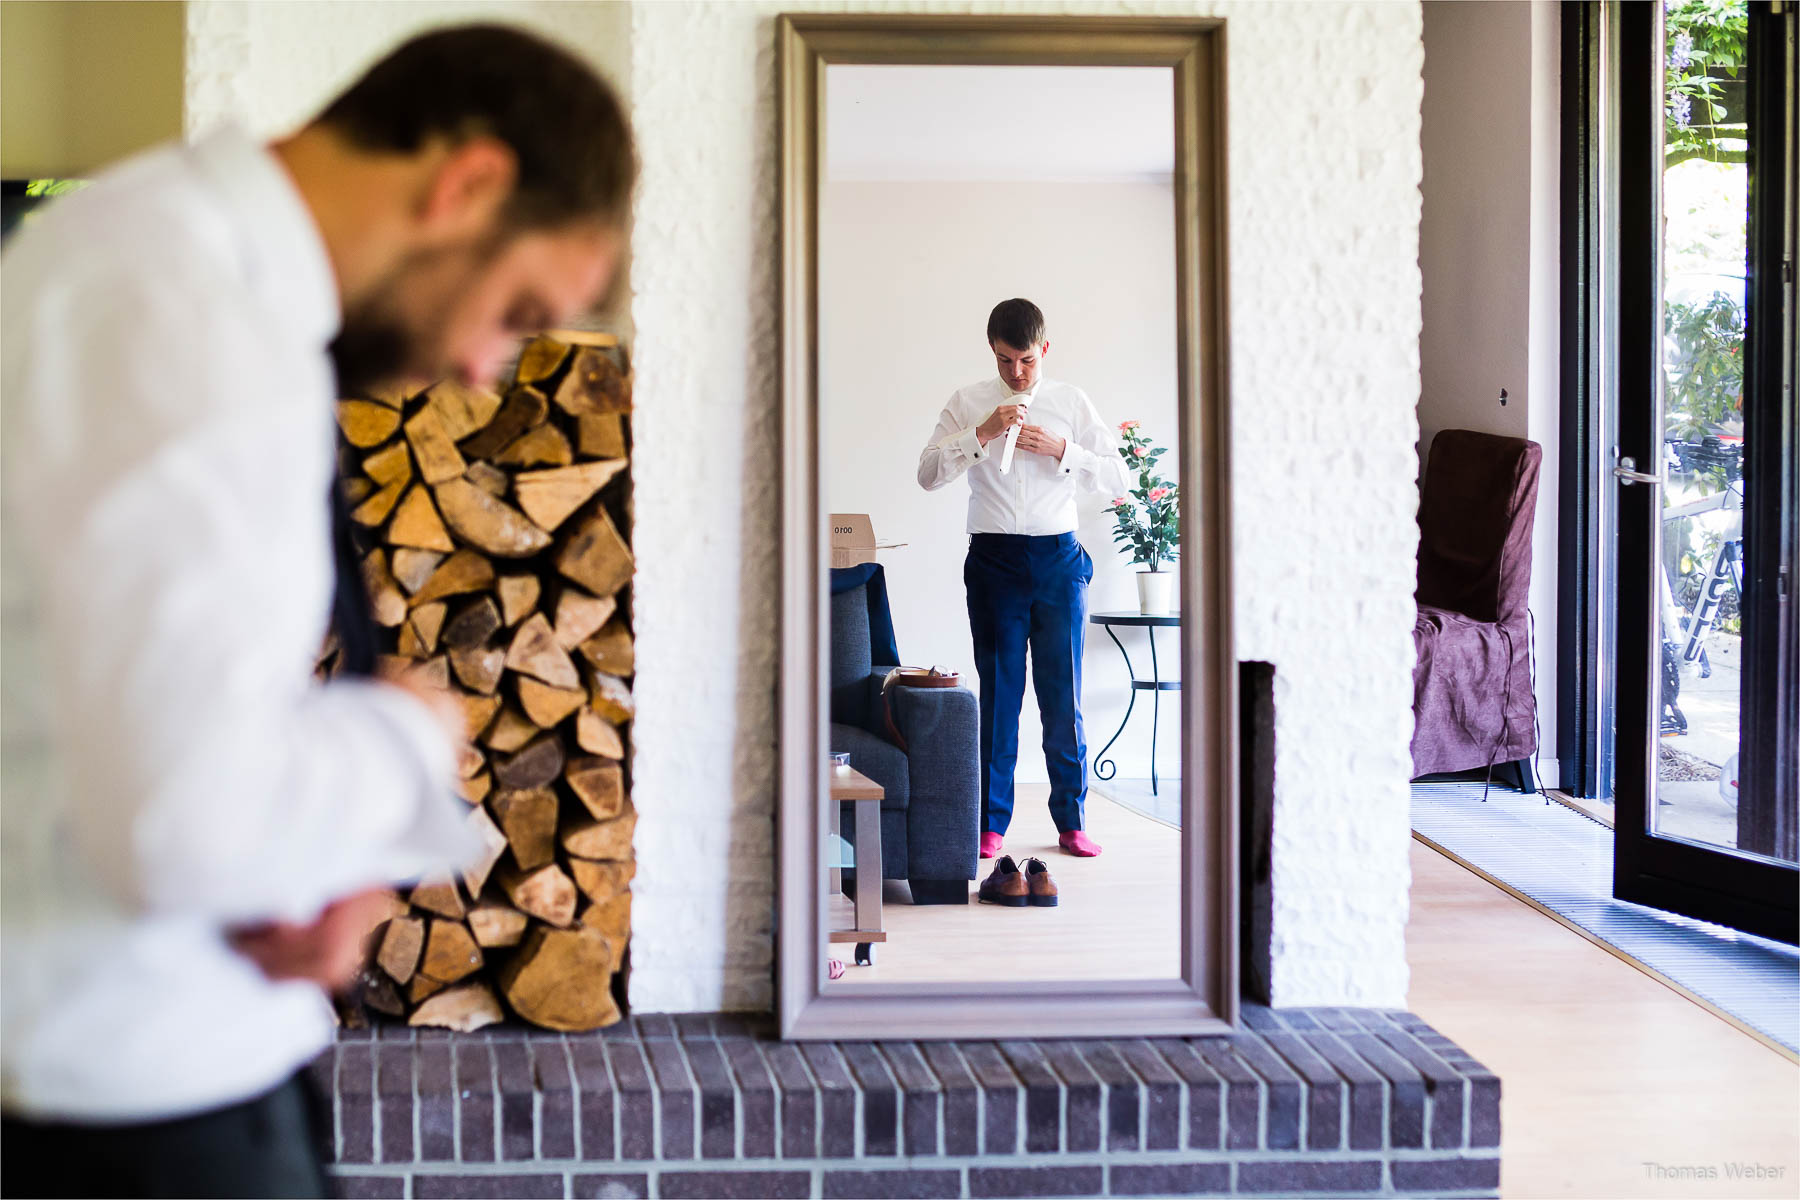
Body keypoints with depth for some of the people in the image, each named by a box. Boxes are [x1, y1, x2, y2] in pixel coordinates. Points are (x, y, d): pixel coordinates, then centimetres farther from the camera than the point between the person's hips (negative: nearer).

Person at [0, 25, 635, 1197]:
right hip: (131, 1085, -9)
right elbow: (188, 823, -32)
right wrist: (409, 735, -13)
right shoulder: (191, 325, -24)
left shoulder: (164, 250, 8)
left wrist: (326, 869, -1)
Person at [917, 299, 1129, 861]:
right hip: (994, 557, -1)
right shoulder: (968, 403, 5)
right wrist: (982, 433, -15)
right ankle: (991, 822, 9)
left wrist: (1061, 449, -10)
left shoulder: (1073, 403, 7)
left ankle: (1071, 821, 12)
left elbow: (1117, 479, 4)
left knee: (1063, 692, 2)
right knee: (998, 691, 1)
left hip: (1058, 558, 1)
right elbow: (928, 473, -4)